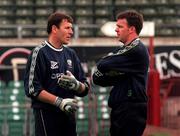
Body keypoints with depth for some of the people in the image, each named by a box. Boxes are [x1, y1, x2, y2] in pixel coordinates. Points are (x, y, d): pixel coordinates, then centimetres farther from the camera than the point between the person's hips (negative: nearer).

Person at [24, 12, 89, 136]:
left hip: (68, 114, 7)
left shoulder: (71, 54, 15)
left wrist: (76, 85, -10)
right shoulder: (40, 53, -5)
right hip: (47, 115, -7)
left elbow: (85, 89, 13)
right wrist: (59, 101, -19)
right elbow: (32, 89, -13)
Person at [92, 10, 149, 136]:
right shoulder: (123, 49, 17)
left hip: (131, 112, -9)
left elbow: (102, 65, -16)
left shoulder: (136, 49, -12)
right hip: (119, 110, 9)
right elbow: (97, 78, 10)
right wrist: (116, 76, -10)